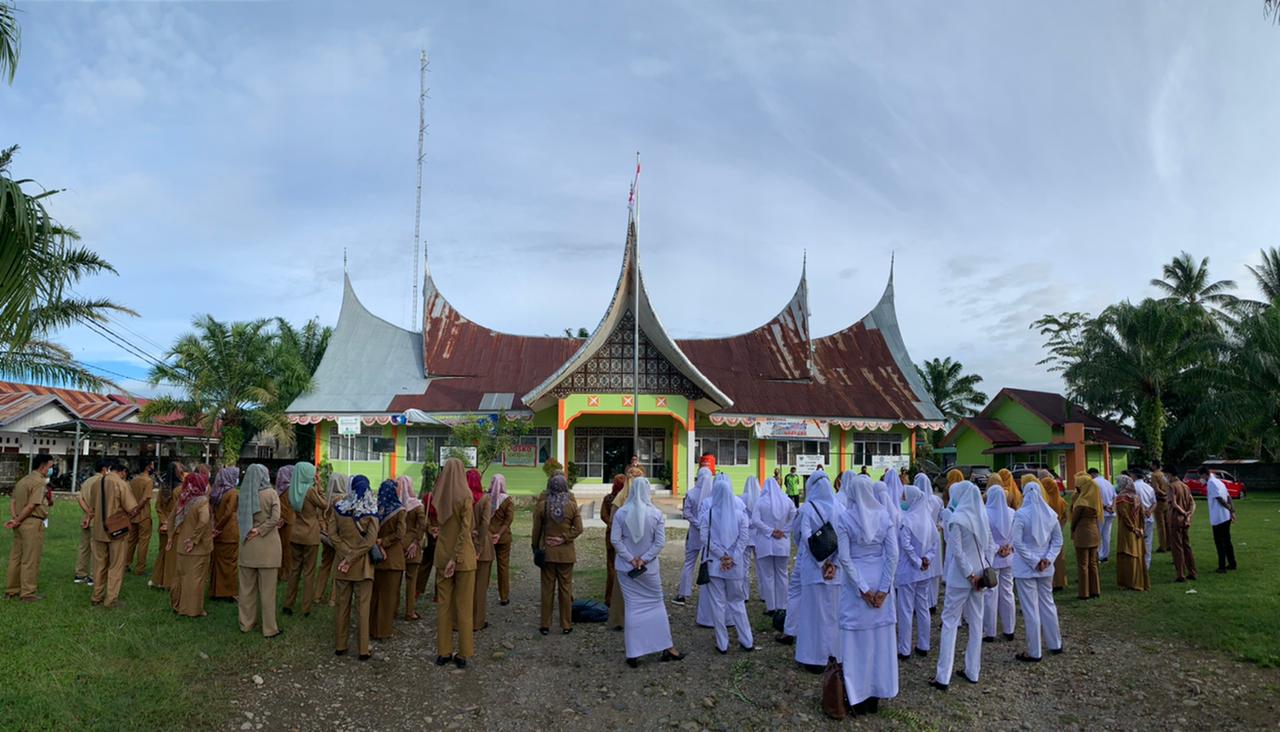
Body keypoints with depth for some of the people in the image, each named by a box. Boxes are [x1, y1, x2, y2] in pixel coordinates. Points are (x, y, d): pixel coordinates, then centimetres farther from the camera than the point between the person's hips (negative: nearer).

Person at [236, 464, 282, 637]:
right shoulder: (271, 493, -9)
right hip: (267, 546, -4)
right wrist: (260, 531, -12)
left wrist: (248, 531, 5)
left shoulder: (244, 494, 4)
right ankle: (269, 628, 7)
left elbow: (237, 519, 8)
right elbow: (275, 517, -19)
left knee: (246, 586, 15)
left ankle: (246, 623, 24)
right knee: (267, 588, 1)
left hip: (247, 545, 5)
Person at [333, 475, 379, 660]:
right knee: (363, 608, 4)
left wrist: (347, 555, -8)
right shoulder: (371, 512, -10)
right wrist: (352, 558, -12)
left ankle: (340, 646, 21)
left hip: (342, 562, 2)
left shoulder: (338, 508, -3)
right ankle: (363, 650, 7)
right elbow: (371, 539, -16)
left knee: (342, 605, 13)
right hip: (363, 566, -2)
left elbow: (333, 535, -6)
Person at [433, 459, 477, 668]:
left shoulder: (438, 496, -1)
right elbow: (465, 530, -18)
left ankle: (443, 652, 19)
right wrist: (456, 558, -16)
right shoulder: (465, 497, -14)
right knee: (463, 606, 5)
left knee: (443, 604, 12)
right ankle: (463, 654, 12)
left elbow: (436, 523, 12)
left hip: (442, 554, 4)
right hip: (463, 556, -4)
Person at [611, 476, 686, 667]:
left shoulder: (621, 512, -9)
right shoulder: (656, 514, -9)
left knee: (632, 607, 7)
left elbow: (615, 539, -10)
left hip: (626, 567, 1)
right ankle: (667, 647, 18)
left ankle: (633, 654, 10)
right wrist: (644, 559, -7)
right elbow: (660, 542, -10)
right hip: (649, 568, 0)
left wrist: (631, 559, -7)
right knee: (656, 604, 14)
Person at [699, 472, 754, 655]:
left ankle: (722, 644, 14)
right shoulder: (739, 507, -7)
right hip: (735, 564, 2)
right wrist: (731, 558, -5)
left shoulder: (707, 506, -11)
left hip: (714, 562, -2)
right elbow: (743, 537, -7)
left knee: (718, 603, 8)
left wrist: (722, 556, -6)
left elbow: (705, 535, -11)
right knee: (737, 601, 17)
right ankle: (747, 640, 21)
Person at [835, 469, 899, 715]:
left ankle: (859, 697, 13)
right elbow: (893, 554, -7)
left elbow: (844, 557, -14)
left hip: (855, 582, -3)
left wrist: (862, 589, -10)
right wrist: (883, 589, -5)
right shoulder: (885, 515, -3)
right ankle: (876, 695, 23)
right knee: (880, 637, 12)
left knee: (857, 637, 6)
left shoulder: (844, 517, -10)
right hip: (881, 581, 3)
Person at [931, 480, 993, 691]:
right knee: (976, 622, 13)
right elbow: (989, 546, 7)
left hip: (960, 577, -6)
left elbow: (958, 551, -18)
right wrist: (984, 571, 4)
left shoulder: (956, 519, -15)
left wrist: (969, 574, -11)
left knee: (950, 623, -1)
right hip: (979, 574, 7)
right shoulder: (981, 517, 5)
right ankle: (973, 672, 21)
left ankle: (943, 677, -1)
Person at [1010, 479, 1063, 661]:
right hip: (1046, 568, 5)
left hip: (1025, 568, -5)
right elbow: (1058, 540, 4)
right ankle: (1055, 644, 31)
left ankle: (1034, 652, 8)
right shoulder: (1050, 513, 1)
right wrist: (1047, 559, -3)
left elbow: (1017, 543, -19)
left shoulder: (1021, 514, -15)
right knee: (1048, 604, 20)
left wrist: (1034, 561, -12)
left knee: (1030, 609, 2)